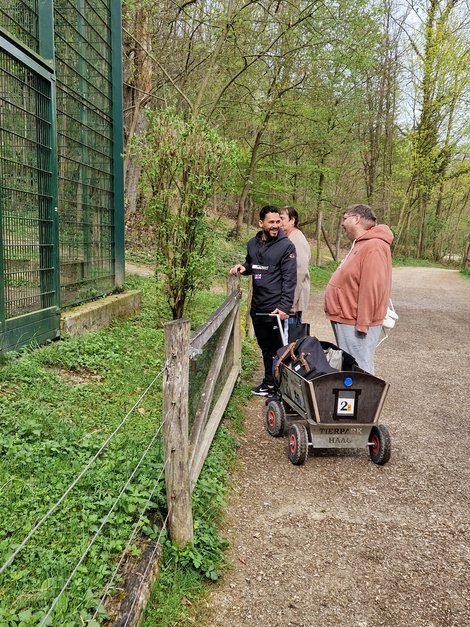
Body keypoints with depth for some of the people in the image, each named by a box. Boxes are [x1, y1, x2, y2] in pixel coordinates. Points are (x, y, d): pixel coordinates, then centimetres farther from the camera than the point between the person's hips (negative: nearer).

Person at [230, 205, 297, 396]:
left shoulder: (286, 245, -10)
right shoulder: (253, 244, 8)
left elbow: (289, 279, -14)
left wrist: (284, 306, -21)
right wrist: (243, 267, 2)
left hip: (275, 309, -6)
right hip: (257, 307, 6)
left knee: (277, 349, 2)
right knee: (265, 347, 17)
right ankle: (269, 382, 31)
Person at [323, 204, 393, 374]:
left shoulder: (373, 246, -18)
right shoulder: (361, 244, 16)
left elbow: (371, 289, -24)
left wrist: (362, 324, -23)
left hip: (355, 323, -10)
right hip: (345, 319, 10)